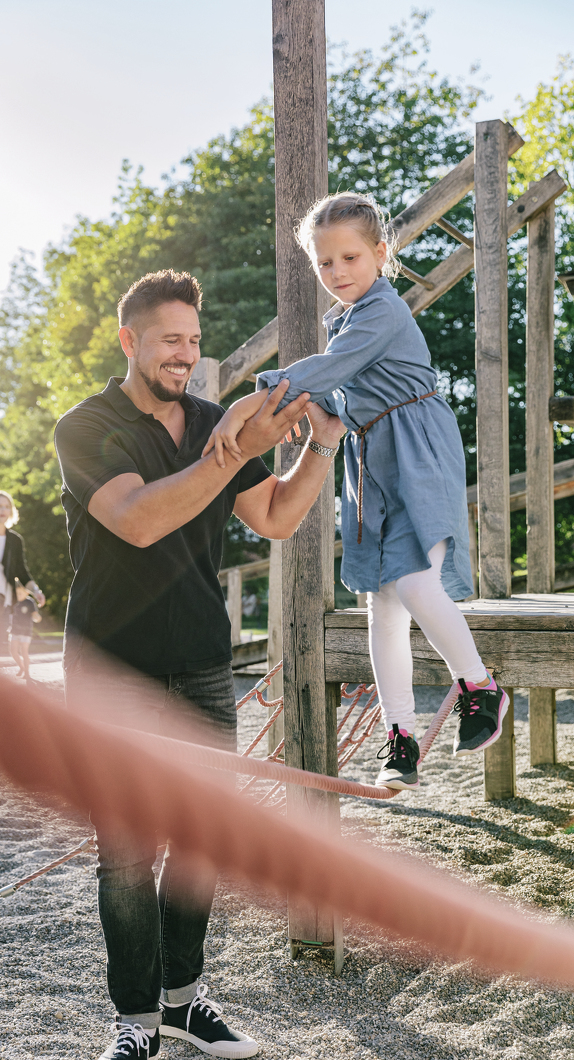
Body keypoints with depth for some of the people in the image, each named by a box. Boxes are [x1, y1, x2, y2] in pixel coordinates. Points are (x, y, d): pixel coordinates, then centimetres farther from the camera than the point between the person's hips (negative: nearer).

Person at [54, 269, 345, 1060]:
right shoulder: (87, 428, -7)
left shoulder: (214, 424, 10)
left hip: (203, 668, 5)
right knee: (129, 852, -1)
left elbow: (276, 521, 11)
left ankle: (183, 994, 25)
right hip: (116, 673, -5)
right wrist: (241, 449, -28)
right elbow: (139, 521, -24)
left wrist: (322, 442, -3)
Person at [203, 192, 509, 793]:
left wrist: (250, 402, -35)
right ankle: (400, 741, 8)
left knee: (414, 583, -24)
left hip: (419, 450, -9)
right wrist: (305, 403, 1)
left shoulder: (382, 311, -12)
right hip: (371, 462, 9)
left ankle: (479, 688, 1)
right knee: (382, 604, 4)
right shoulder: (343, 320, 17)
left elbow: (329, 369, -27)